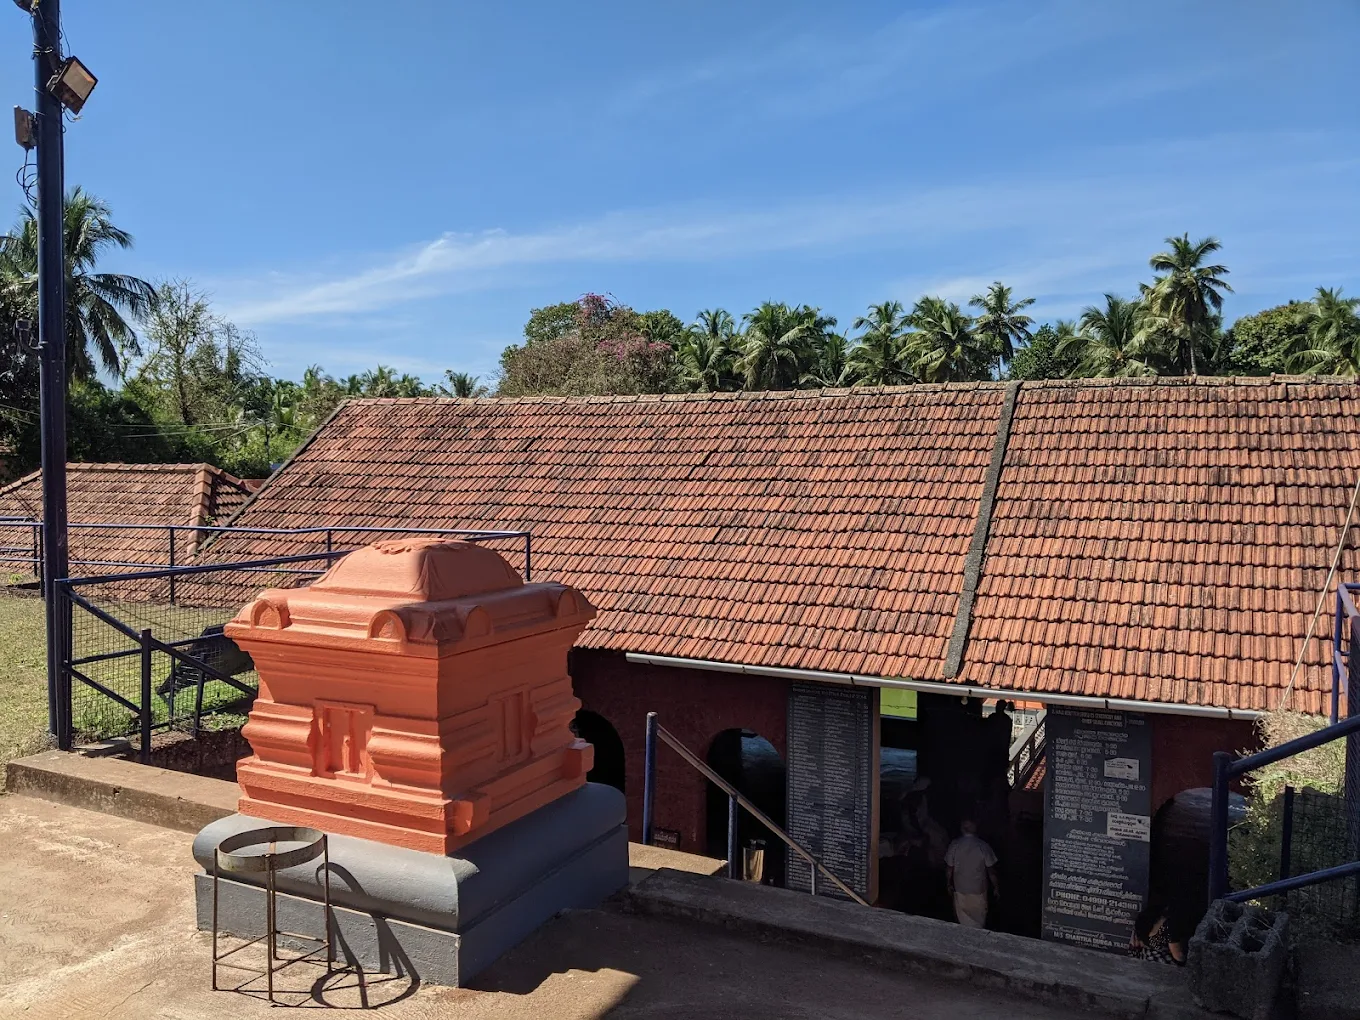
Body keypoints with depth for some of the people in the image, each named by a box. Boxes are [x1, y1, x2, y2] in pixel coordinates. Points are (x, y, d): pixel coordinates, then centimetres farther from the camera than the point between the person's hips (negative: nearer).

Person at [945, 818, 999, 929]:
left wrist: (949, 884, 11)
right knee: (979, 919, 21)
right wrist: (996, 888, 3)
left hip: (960, 888, 1)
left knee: (963, 919, 20)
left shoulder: (954, 845, -14)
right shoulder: (983, 846, -19)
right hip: (978, 889, -1)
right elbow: (991, 871, -12)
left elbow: (949, 869, -5)